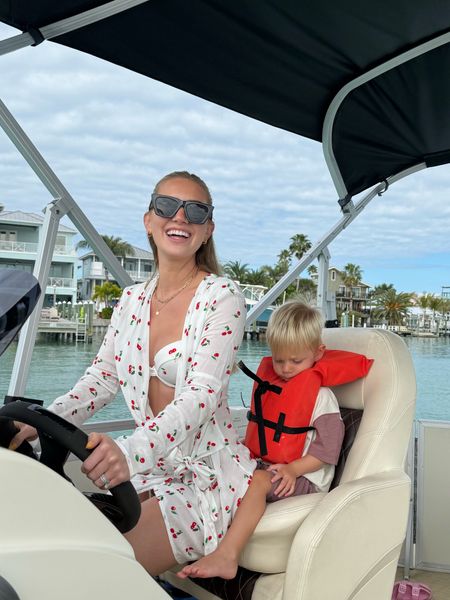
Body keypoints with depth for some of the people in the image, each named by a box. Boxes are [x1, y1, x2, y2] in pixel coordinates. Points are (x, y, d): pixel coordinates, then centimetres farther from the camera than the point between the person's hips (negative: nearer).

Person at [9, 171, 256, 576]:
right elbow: (102, 377, 6)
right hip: (149, 470, 6)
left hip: (206, 478, -6)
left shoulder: (222, 297, -14)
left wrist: (131, 450, -41)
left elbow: (201, 395, -24)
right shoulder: (133, 300, 7)